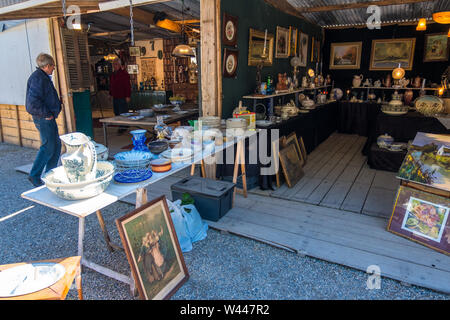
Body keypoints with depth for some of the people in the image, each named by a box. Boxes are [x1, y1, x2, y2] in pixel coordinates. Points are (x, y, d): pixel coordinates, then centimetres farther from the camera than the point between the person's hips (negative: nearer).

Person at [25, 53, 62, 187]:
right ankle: (34, 175, 3)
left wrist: (57, 103, 14)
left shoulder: (43, 77, 17)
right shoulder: (38, 78, -16)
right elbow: (33, 101, -24)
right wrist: (46, 114, -18)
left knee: (56, 145, 13)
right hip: (43, 118, -11)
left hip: (48, 117, 11)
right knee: (48, 146, -7)